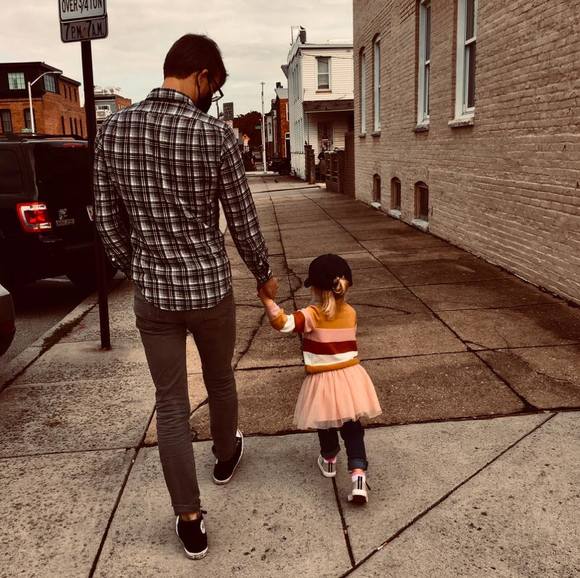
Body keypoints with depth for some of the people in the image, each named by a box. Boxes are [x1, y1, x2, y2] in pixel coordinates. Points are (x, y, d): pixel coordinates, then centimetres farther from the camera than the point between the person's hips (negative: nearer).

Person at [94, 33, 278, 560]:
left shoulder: (114, 129, -3)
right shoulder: (215, 135, -14)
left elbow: (108, 221, 3)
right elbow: (243, 221, -7)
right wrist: (265, 274, 9)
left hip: (153, 294, 2)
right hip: (210, 288, -2)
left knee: (171, 406, 10)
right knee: (220, 380, 24)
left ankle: (190, 522, 17)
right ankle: (226, 456, 50)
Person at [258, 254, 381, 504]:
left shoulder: (312, 316, -18)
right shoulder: (351, 313, -1)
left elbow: (283, 323, -32)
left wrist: (267, 299, -32)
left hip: (323, 381, -3)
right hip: (349, 377, 3)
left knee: (326, 425, 22)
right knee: (352, 428, 11)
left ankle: (329, 460, 43)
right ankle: (358, 473, -3)